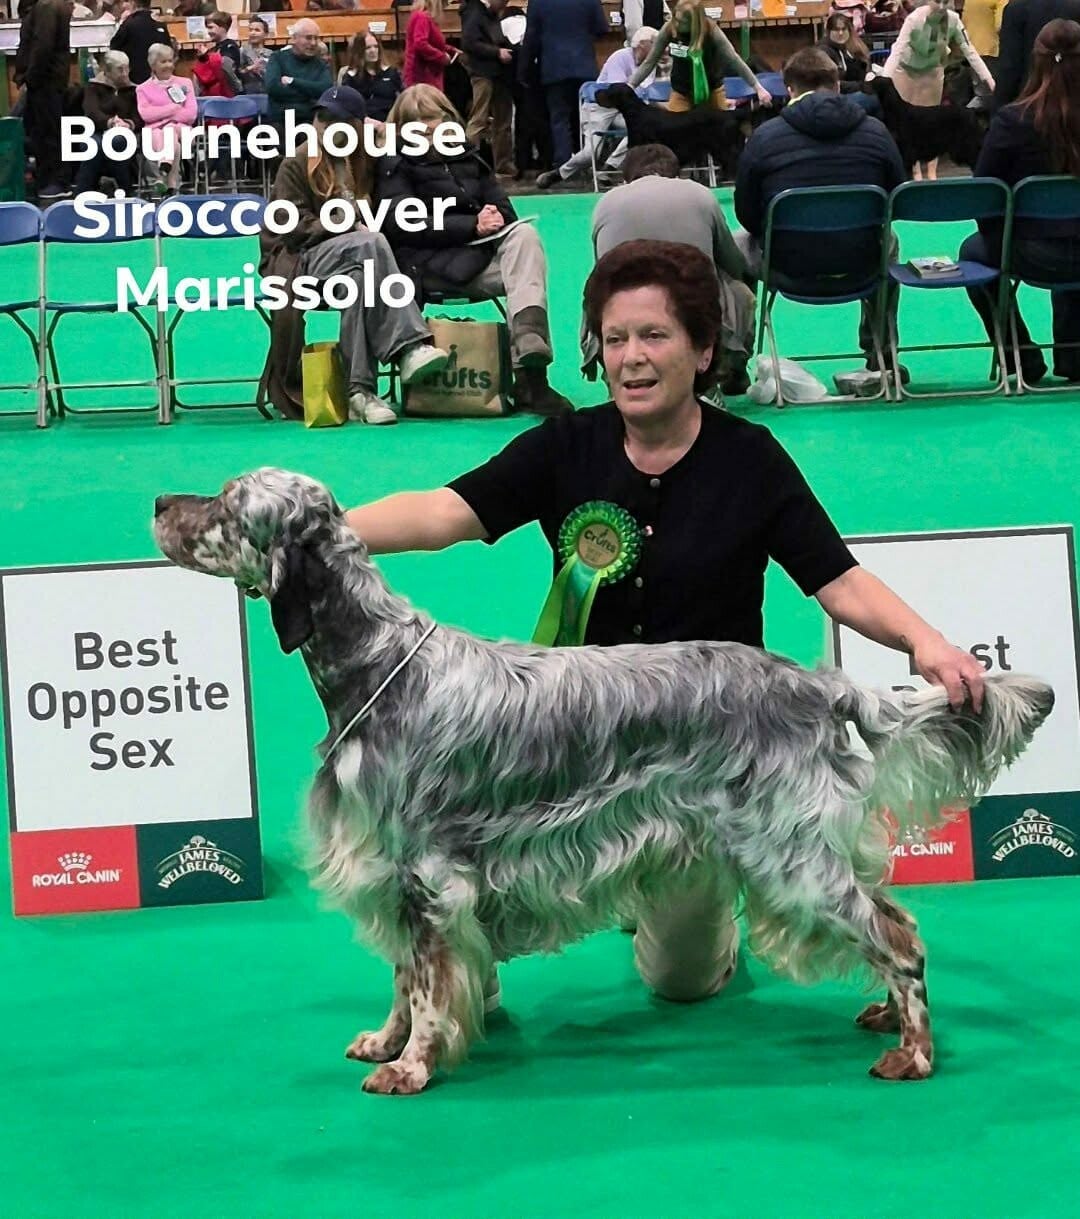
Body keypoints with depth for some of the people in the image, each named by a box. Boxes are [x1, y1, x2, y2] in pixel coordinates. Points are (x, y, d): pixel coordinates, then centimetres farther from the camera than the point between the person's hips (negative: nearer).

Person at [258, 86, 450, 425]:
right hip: (298, 260, -5)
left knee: (360, 280, -36)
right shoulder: (296, 165, 2)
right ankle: (408, 346, -45)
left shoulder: (364, 165, 19)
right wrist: (349, 226, -16)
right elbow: (292, 227, -8)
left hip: (348, 262, 5)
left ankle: (360, 389, -43)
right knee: (371, 243, -35)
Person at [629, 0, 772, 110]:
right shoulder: (669, 28, -15)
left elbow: (734, 60, -23)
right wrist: (629, 86, -12)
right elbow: (650, 61, -6)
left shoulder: (710, 30, -22)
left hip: (711, 91, -2)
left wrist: (758, 88, -30)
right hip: (681, 93, 2)